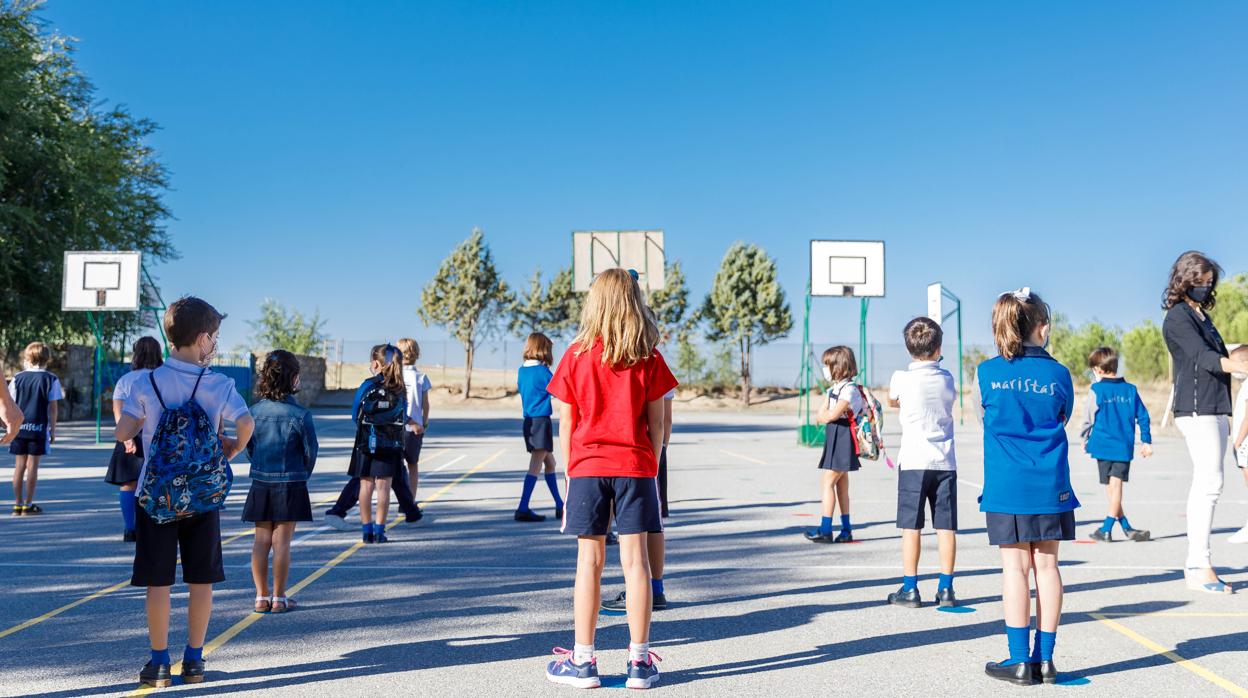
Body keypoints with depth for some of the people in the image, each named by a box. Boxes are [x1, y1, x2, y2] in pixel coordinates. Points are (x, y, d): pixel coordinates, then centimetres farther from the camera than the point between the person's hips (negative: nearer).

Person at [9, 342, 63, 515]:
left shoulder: (18, 378, 5)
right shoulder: (51, 379, -3)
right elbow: (52, 407, -4)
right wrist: (53, 430, 3)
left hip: (19, 427, 3)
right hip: (39, 428, -3)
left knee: (20, 465, 9)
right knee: (32, 465, 1)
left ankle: (17, 504, 12)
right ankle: (28, 504, 3)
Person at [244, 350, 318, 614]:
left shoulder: (254, 411, -2)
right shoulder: (300, 414, -13)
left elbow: (249, 446, 6)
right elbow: (311, 451, -6)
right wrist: (302, 475, 13)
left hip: (260, 483, 4)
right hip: (291, 485, -3)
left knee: (261, 540, 10)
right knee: (282, 542, 3)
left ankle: (262, 597, 15)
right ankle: (279, 598, 9)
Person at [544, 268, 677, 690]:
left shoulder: (577, 355, 0)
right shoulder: (648, 358, 0)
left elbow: (566, 423, 1)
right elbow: (656, 422, 0)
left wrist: (569, 473, 10)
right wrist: (652, 467, 10)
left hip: (588, 466, 0)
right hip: (635, 465, 0)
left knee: (590, 561, 3)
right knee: (635, 559, 3)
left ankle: (582, 660, 8)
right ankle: (639, 661, 7)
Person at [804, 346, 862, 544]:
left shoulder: (849, 389, -15)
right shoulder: (834, 389, 15)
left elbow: (832, 415, -21)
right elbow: (819, 416, 10)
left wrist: (824, 415, -1)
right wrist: (827, 415, -9)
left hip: (843, 440, -10)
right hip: (834, 439, 10)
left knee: (827, 483, -10)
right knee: (841, 486, 12)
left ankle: (825, 530, -8)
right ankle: (846, 530, 17)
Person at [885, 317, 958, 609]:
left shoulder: (901, 378, -6)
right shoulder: (947, 379, 4)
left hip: (913, 462, -3)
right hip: (945, 462, 3)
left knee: (911, 527, 2)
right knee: (946, 527, 5)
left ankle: (910, 589, 5)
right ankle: (946, 589, 10)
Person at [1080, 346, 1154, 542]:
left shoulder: (1096, 390, -4)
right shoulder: (1130, 390, 7)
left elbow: (1088, 418, 1)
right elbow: (1143, 417, 10)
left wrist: (1085, 439, 16)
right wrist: (1146, 441, 17)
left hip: (1103, 445, -3)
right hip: (1124, 447, 3)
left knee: (1110, 488, 7)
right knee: (1116, 486, 1)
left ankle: (1126, 528, 9)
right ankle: (1106, 528, -3)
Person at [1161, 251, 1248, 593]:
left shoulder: (1202, 315, 22)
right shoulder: (1177, 317, -5)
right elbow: (1204, 357, -18)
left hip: (1213, 410, 9)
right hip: (1196, 410, -9)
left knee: (1204, 485, 6)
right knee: (1210, 482, -14)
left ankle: (1195, 565, 8)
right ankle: (1199, 565, -13)